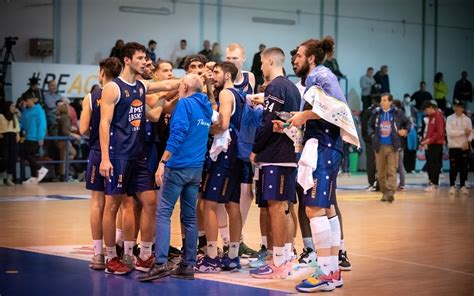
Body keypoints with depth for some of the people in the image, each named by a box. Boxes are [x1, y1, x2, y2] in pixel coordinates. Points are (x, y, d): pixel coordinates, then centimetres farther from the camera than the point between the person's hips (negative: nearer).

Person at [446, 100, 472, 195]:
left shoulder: (467, 119, 7)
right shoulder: (450, 119, 1)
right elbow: (450, 132, -11)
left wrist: (467, 141, -17)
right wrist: (464, 132, -13)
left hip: (464, 147, 2)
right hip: (453, 146, -2)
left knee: (464, 167, 3)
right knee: (453, 167, -3)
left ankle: (463, 186, 11)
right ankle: (452, 186, 5)